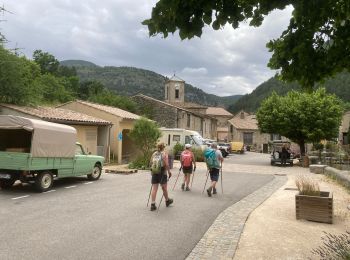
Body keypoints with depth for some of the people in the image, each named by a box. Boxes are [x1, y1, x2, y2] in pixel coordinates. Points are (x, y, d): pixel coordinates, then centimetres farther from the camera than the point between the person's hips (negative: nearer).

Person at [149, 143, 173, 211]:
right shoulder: (164, 153, -7)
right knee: (164, 188, 13)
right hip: (162, 173, -3)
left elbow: (151, 163, 8)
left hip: (154, 173, 3)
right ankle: (167, 201, 34)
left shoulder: (154, 154, 6)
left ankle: (152, 204, 1)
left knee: (154, 189, 4)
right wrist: (169, 171, -3)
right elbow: (166, 164, -14)